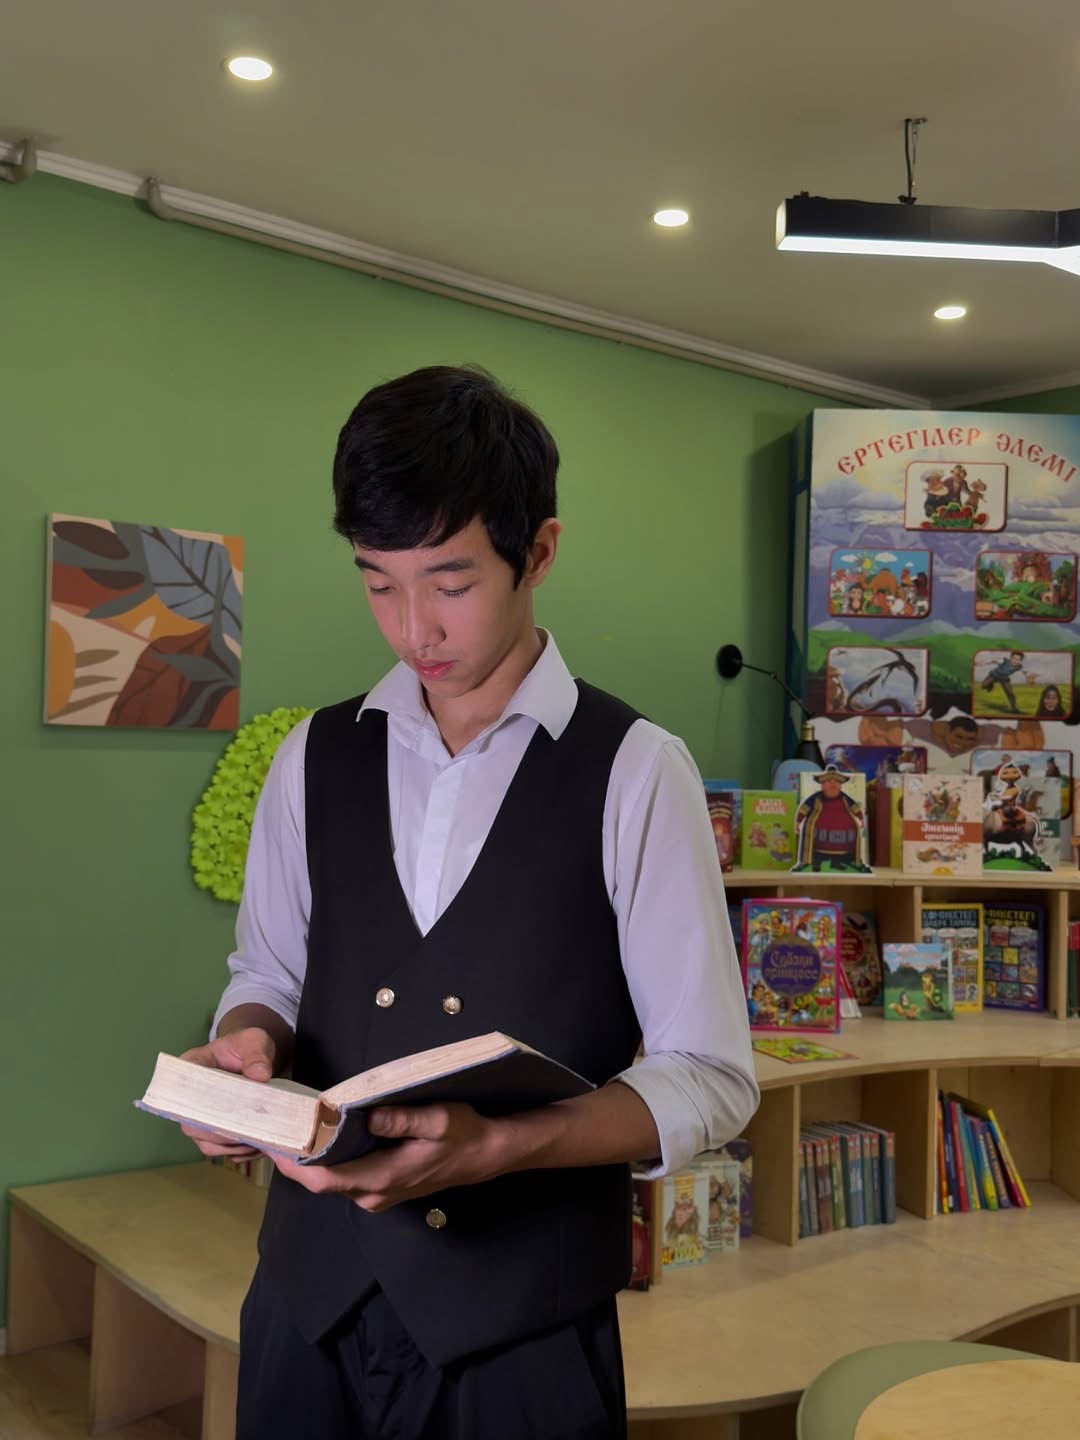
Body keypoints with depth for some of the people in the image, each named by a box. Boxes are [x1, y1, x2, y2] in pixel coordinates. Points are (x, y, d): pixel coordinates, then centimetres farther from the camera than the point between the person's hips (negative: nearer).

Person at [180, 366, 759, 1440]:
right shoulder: (314, 758, 2)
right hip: (311, 1298, 4)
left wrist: (495, 1146, -23)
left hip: (526, 1321, -3)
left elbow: (710, 1080, -9)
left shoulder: (635, 773, -10)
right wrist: (252, 1043, -10)